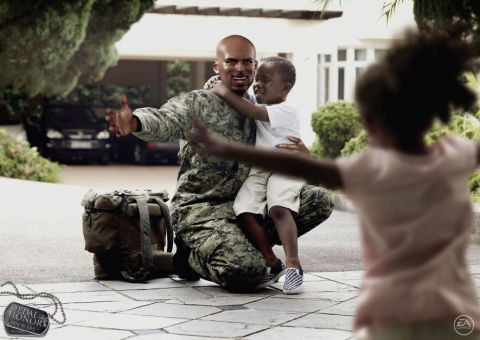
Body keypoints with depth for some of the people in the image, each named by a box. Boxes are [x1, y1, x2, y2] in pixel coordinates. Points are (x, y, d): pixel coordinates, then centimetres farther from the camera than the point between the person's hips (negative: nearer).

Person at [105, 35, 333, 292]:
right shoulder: (198, 104, -8)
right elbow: (165, 121, -29)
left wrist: (300, 156, -7)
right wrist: (135, 122, -54)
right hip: (201, 210, -6)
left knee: (319, 200, -3)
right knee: (246, 271, -29)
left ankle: (244, 245, 4)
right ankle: (192, 255, 4)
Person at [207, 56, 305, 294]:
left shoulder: (286, 111, -6)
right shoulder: (261, 111, 19)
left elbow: (252, 112, -18)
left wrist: (225, 92, -11)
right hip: (257, 172, 6)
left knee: (279, 209, -31)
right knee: (245, 211, -18)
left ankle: (293, 265, -27)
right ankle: (271, 264, -7)